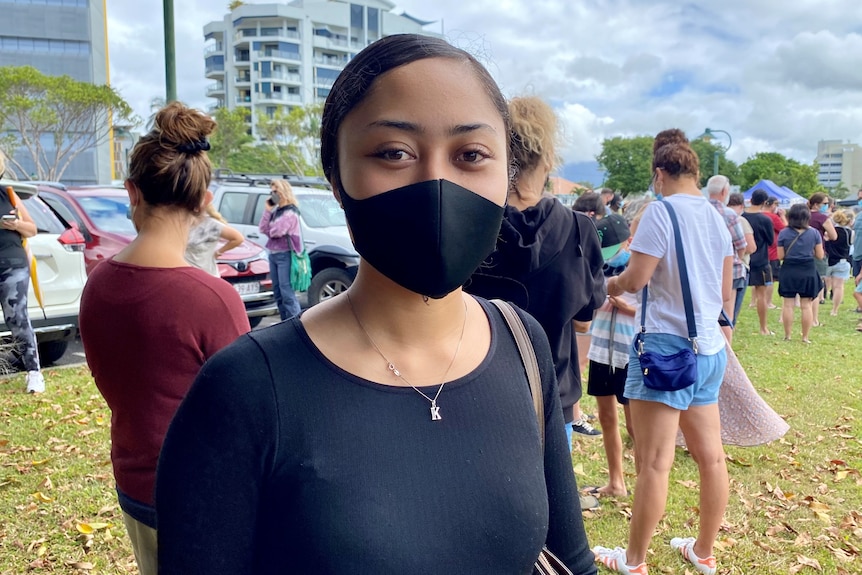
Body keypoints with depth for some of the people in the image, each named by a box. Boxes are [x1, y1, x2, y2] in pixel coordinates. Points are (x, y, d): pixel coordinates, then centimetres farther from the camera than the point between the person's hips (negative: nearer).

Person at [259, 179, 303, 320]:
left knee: (287, 292, -12)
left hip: (285, 256, -9)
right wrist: (268, 210, 2)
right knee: (278, 292, 11)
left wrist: (270, 230, 1)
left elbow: (276, 232, -19)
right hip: (273, 254, 9)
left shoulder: (290, 212, -9)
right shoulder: (276, 211, 15)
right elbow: (263, 229, 8)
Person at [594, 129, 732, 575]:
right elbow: (725, 293, 15)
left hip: (667, 345, -8)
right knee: (711, 456, 14)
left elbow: (634, 279, -15)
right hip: (709, 347, 8)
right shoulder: (717, 217, 10)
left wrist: (608, 285, 5)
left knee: (655, 463, 0)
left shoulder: (661, 210, -12)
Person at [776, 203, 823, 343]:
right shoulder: (814, 233, -3)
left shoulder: (783, 233, -5)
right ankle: (805, 337, 9)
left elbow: (780, 256, -2)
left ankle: (787, 335, 11)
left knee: (788, 304, 6)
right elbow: (820, 255, 1)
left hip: (789, 271, 0)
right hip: (808, 271, 0)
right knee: (806, 305, 5)